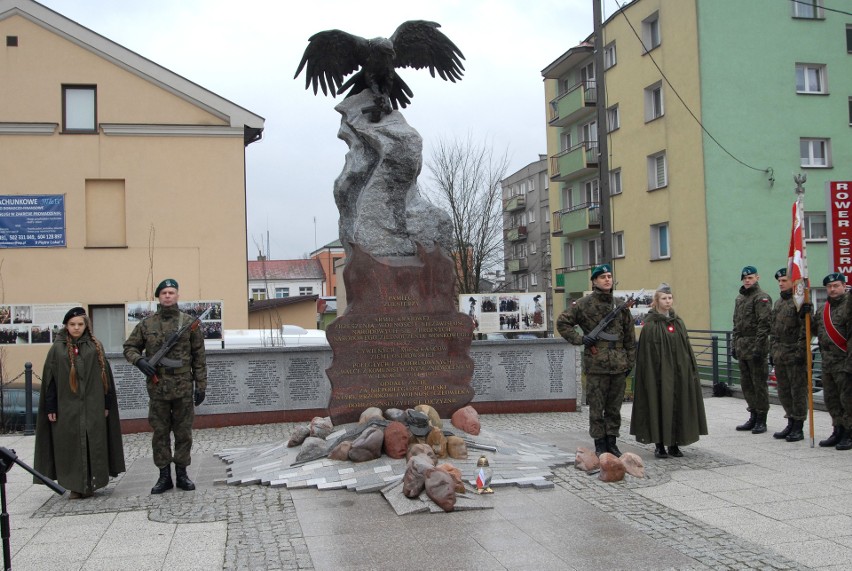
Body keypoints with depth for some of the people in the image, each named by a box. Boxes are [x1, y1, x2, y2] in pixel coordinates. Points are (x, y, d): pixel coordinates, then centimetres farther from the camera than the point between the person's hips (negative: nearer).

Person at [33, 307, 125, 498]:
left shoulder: (95, 347, 6)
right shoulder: (57, 348, 4)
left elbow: (105, 375, 6)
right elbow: (49, 379, 3)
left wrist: (107, 404, 2)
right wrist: (50, 408, -2)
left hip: (93, 407, 1)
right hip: (67, 407, 0)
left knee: (94, 444, 1)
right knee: (71, 445, 2)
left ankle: (91, 484, 10)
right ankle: (75, 486, 10)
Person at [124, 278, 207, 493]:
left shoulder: (189, 322, 2)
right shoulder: (146, 324, 4)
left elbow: (199, 356, 3)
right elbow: (129, 347, 11)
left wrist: (201, 385, 0)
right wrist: (139, 360, -11)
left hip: (183, 388, -1)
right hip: (157, 387, 1)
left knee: (183, 433, 6)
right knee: (160, 433, 7)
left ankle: (182, 474, 18)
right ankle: (164, 476, 16)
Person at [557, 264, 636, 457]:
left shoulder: (620, 305, 11)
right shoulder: (584, 304, -2)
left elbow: (629, 335, 14)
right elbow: (562, 322, 1)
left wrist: (630, 360, 11)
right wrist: (579, 339, -8)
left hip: (619, 365, 4)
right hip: (596, 364, -4)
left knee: (614, 406, 10)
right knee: (596, 407, 1)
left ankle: (612, 442, 20)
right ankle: (600, 445, 10)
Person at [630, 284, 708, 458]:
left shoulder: (678, 322, 11)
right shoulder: (651, 324, -5)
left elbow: (687, 348, 13)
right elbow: (648, 353, -9)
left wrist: (691, 370, 6)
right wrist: (652, 375, -15)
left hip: (679, 372, 5)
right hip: (660, 372, -5)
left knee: (678, 406, 6)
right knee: (660, 406, -2)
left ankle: (674, 444, 16)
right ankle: (659, 445, 7)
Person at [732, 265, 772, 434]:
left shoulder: (762, 298, -8)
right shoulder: (740, 298, 17)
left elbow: (764, 324, -15)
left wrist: (758, 347, -19)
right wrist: (734, 345, 16)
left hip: (755, 348, -8)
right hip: (742, 348, 8)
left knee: (759, 384, -2)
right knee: (746, 384, 12)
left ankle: (761, 420, 4)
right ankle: (753, 417, 21)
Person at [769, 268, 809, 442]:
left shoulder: (801, 301, -9)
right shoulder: (779, 302, 17)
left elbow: (805, 329, -15)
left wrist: (801, 352, -19)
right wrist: (772, 351, 17)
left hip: (795, 355, -8)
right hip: (779, 354, 8)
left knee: (798, 391, -1)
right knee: (783, 391, 13)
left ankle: (798, 428, 6)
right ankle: (791, 423, 24)